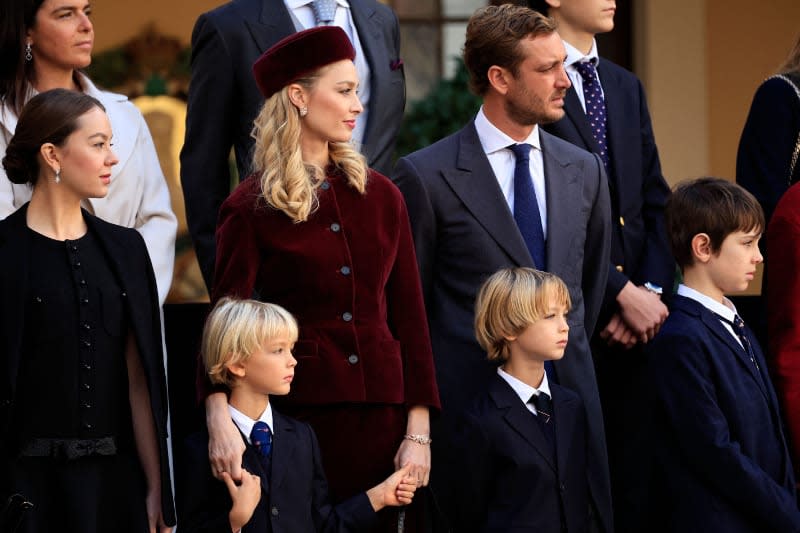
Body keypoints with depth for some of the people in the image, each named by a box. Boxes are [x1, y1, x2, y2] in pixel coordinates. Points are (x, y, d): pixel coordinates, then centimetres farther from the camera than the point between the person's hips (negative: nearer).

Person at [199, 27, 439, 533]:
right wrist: (220, 419, -27)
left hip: (383, 411, 3)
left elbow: (409, 317, 8)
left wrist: (419, 432, 0)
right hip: (298, 410, -3)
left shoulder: (380, 196, 9)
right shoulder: (252, 207, -2)